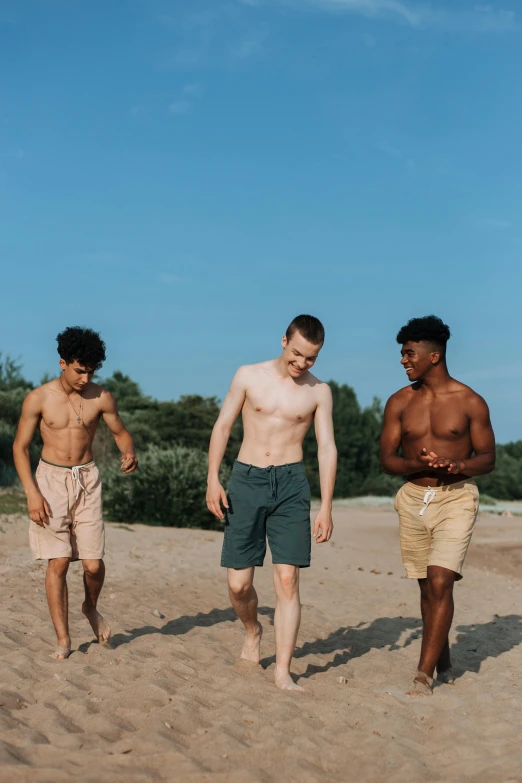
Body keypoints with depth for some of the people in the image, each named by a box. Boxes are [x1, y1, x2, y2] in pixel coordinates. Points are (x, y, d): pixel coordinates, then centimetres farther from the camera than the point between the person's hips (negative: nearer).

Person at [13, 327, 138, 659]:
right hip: (51, 480, -1)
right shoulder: (38, 399, -7)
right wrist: (32, 493, -10)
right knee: (58, 563, -4)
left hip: (87, 480, 1)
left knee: (93, 563, -3)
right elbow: (20, 446, -1)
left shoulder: (101, 398, -4)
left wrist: (130, 453, -15)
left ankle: (91, 608, 30)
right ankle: (63, 639, 7)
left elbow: (121, 433, 9)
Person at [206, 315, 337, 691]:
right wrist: (213, 479, -3)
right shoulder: (249, 376, 3)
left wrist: (326, 509, -2)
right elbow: (222, 427, 6)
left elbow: (327, 449, 4)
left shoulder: (319, 392, 4)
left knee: (288, 580, -7)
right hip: (246, 479, 0)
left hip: (291, 483, 0)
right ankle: (253, 631, 33)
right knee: (239, 583, 1)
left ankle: (283, 672, -1)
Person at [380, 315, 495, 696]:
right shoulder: (400, 402, 2)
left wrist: (459, 465, -22)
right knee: (429, 586, 12)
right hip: (414, 498, 4)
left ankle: (424, 675, -11)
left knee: (440, 583, -15)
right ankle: (443, 664, 29)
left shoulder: (470, 402, -5)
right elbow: (387, 458, 3)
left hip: (456, 497, -4)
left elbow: (488, 458, 0)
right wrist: (417, 464, -18)